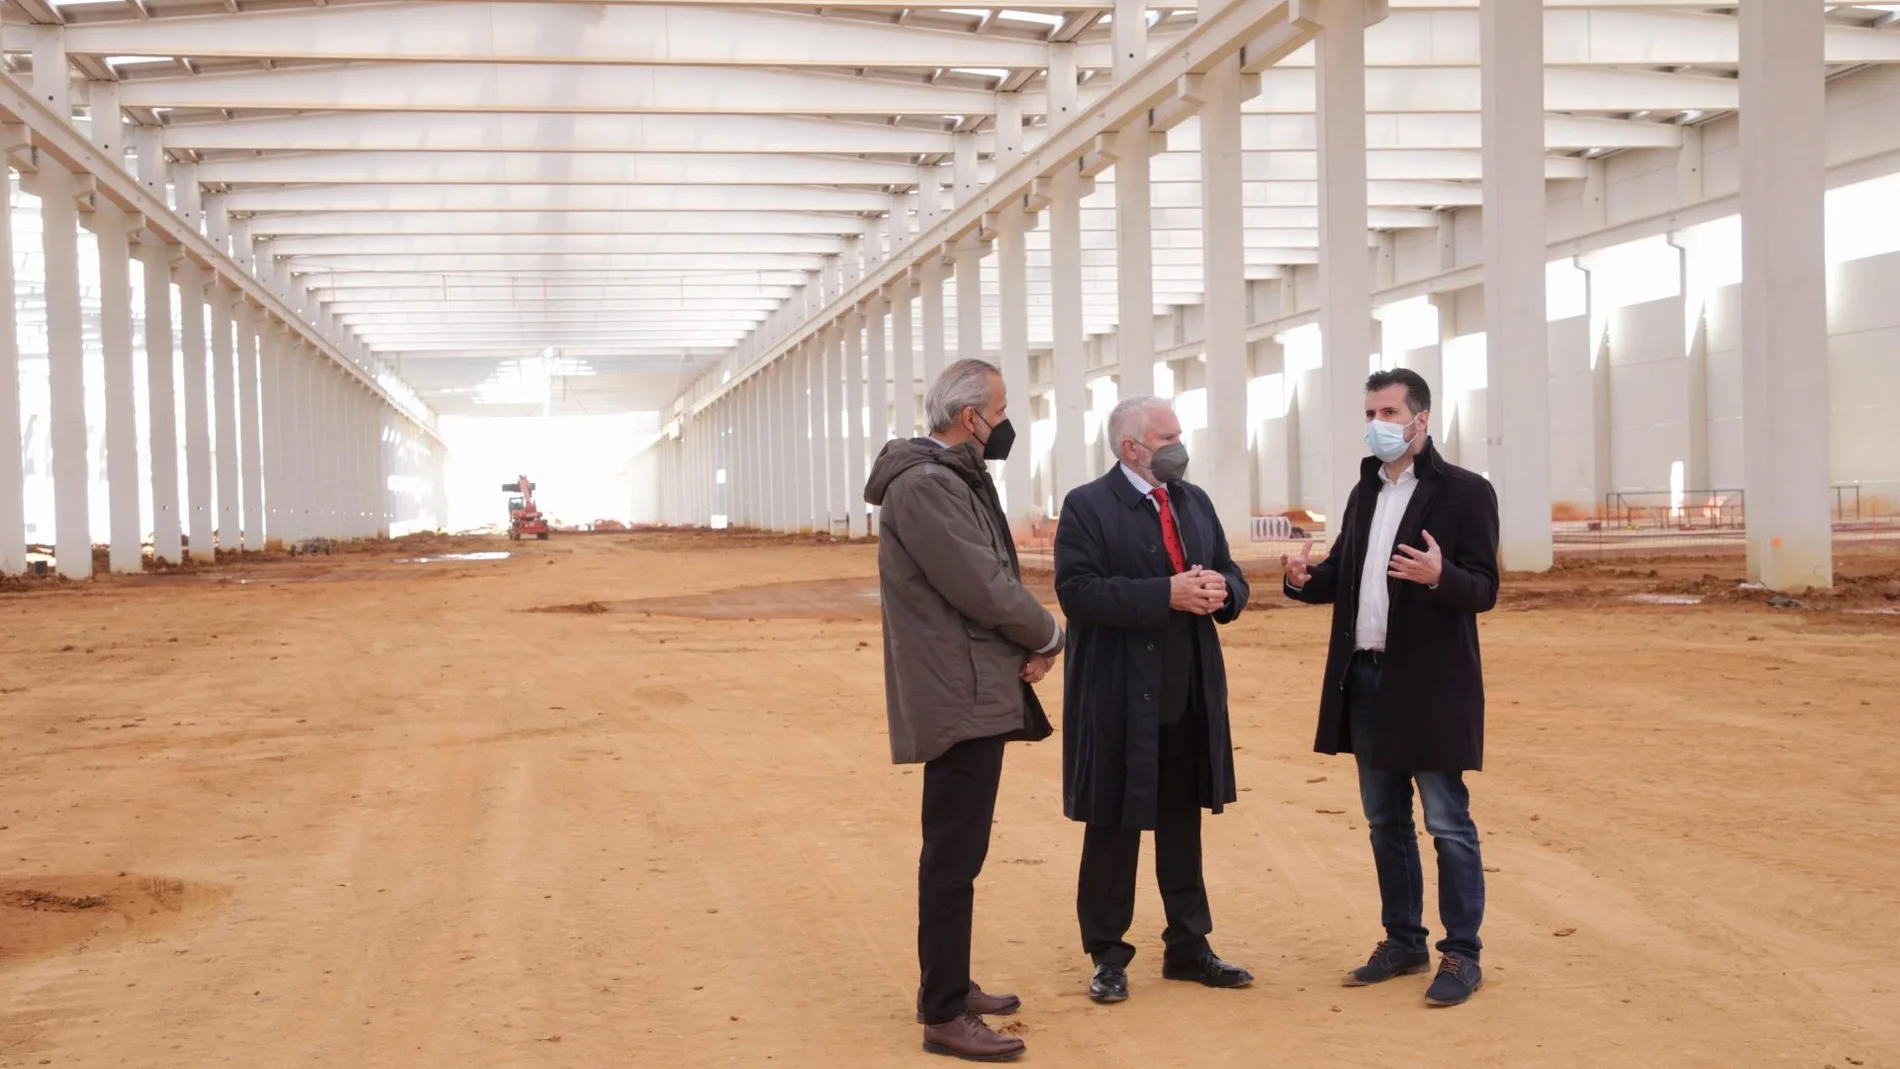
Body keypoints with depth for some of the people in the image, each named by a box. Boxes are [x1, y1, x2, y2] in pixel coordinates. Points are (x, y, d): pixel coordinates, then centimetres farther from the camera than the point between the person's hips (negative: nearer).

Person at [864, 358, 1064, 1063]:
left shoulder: (954, 477, 14)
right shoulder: (924, 486, -18)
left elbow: (992, 575, 12)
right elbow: (984, 588, -22)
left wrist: (1023, 644, -6)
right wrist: (1048, 636, -6)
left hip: (975, 691, 11)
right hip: (960, 696, -11)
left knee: (957, 851, 18)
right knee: (954, 857, -5)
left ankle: (949, 986, 30)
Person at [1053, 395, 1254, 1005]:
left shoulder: (1195, 501, 12)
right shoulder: (1087, 507, -8)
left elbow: (1230, 578, 14)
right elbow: (1077, 592, -18)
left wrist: (1223, 590, -11)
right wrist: (1166, 594, -23)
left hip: (1191, 698, 6)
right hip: (1119, 701, -6)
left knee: (1183, 825, 14)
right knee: (1113, 829, 5)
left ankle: (1188, 947, 26)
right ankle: (1107, 956, 17)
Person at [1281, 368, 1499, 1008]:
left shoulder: (1465, 491, -8)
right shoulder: (1364, 493, 14)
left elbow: (1484, 591, -13)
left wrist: (1440, 576, -33)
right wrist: (1306, 578, -5)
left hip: (1430, 683, -7)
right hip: (1365, 678, 7)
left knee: (1448, 823, 0)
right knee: (1385, 821, 14)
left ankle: (1462, 955, 10)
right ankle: (1403, 941, 26)